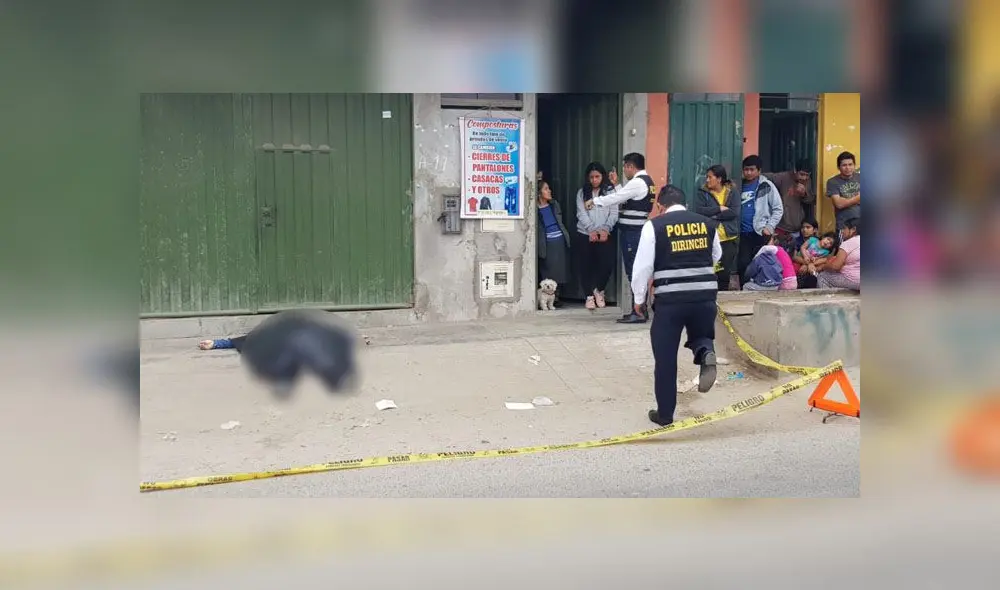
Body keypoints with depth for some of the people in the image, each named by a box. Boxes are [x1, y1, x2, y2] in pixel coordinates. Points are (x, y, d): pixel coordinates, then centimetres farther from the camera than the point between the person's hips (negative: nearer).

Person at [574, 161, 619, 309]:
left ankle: (599, 290, 18)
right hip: (585, 234, 1)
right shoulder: (582, 193, 9)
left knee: (607, 264, -9)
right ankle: (589, 296, 13)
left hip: (605, 234, -1)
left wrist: (605, 229, -15)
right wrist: (592, 230, -14)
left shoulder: (610, 191, 6)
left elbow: (614, 213, -1)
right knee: (585, 266, -1)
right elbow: (581, 214, -1)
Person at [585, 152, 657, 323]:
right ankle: (640, 309, 17)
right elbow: (624, 198, 19)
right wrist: (616, 184, 18)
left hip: (632, 232, -10)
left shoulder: (637, 182, -14)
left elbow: (616, 198, -14)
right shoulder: (646, 181, 17)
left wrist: (593, 201, -2)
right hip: (637, 231, 10)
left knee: (634, 271, -9)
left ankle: (639, 312, -7)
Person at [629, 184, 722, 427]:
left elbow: (643, 265, -3)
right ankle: (706, 352, -9)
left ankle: (664, 413, 16)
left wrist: (638, 298, 9)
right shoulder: (708, 223, 9)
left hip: (670, 298, -3)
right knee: (700, 336, 27)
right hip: (705, 296, 3)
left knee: (665, 357, 9)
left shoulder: (654, 226, -1)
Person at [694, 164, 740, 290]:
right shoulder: (702, 193, 4)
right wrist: (720, 209, -10)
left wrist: (712, 215, -11)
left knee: (725, 274, 5)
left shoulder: (733, 192, 6)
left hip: (729, 239, 1)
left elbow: (734, 212, -8)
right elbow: (699, 211, -10)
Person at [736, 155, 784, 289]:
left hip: (761, 233, -4)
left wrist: (769, 227, -8)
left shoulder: (766, 186, 0)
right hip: (744, 233, 4)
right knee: (742, 264, 1)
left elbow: (778, 209, 0)